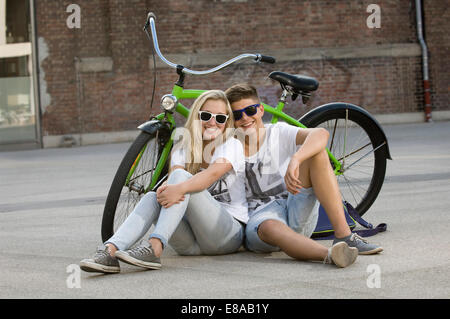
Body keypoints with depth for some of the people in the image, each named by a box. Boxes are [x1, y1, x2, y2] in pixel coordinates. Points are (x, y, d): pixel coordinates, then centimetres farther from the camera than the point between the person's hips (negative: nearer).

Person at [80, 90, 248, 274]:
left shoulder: (232, 145, -1)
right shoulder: (182, 149, 13)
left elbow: (214, 172, -23)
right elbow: (173, 175, -9)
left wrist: (180, 188, -41)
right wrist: (166, 190, -35)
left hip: (228, 233, -4)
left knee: (181, 176, -24)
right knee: (152, 197, -21)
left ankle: (154, 248, -42)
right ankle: (110, 251, -41)